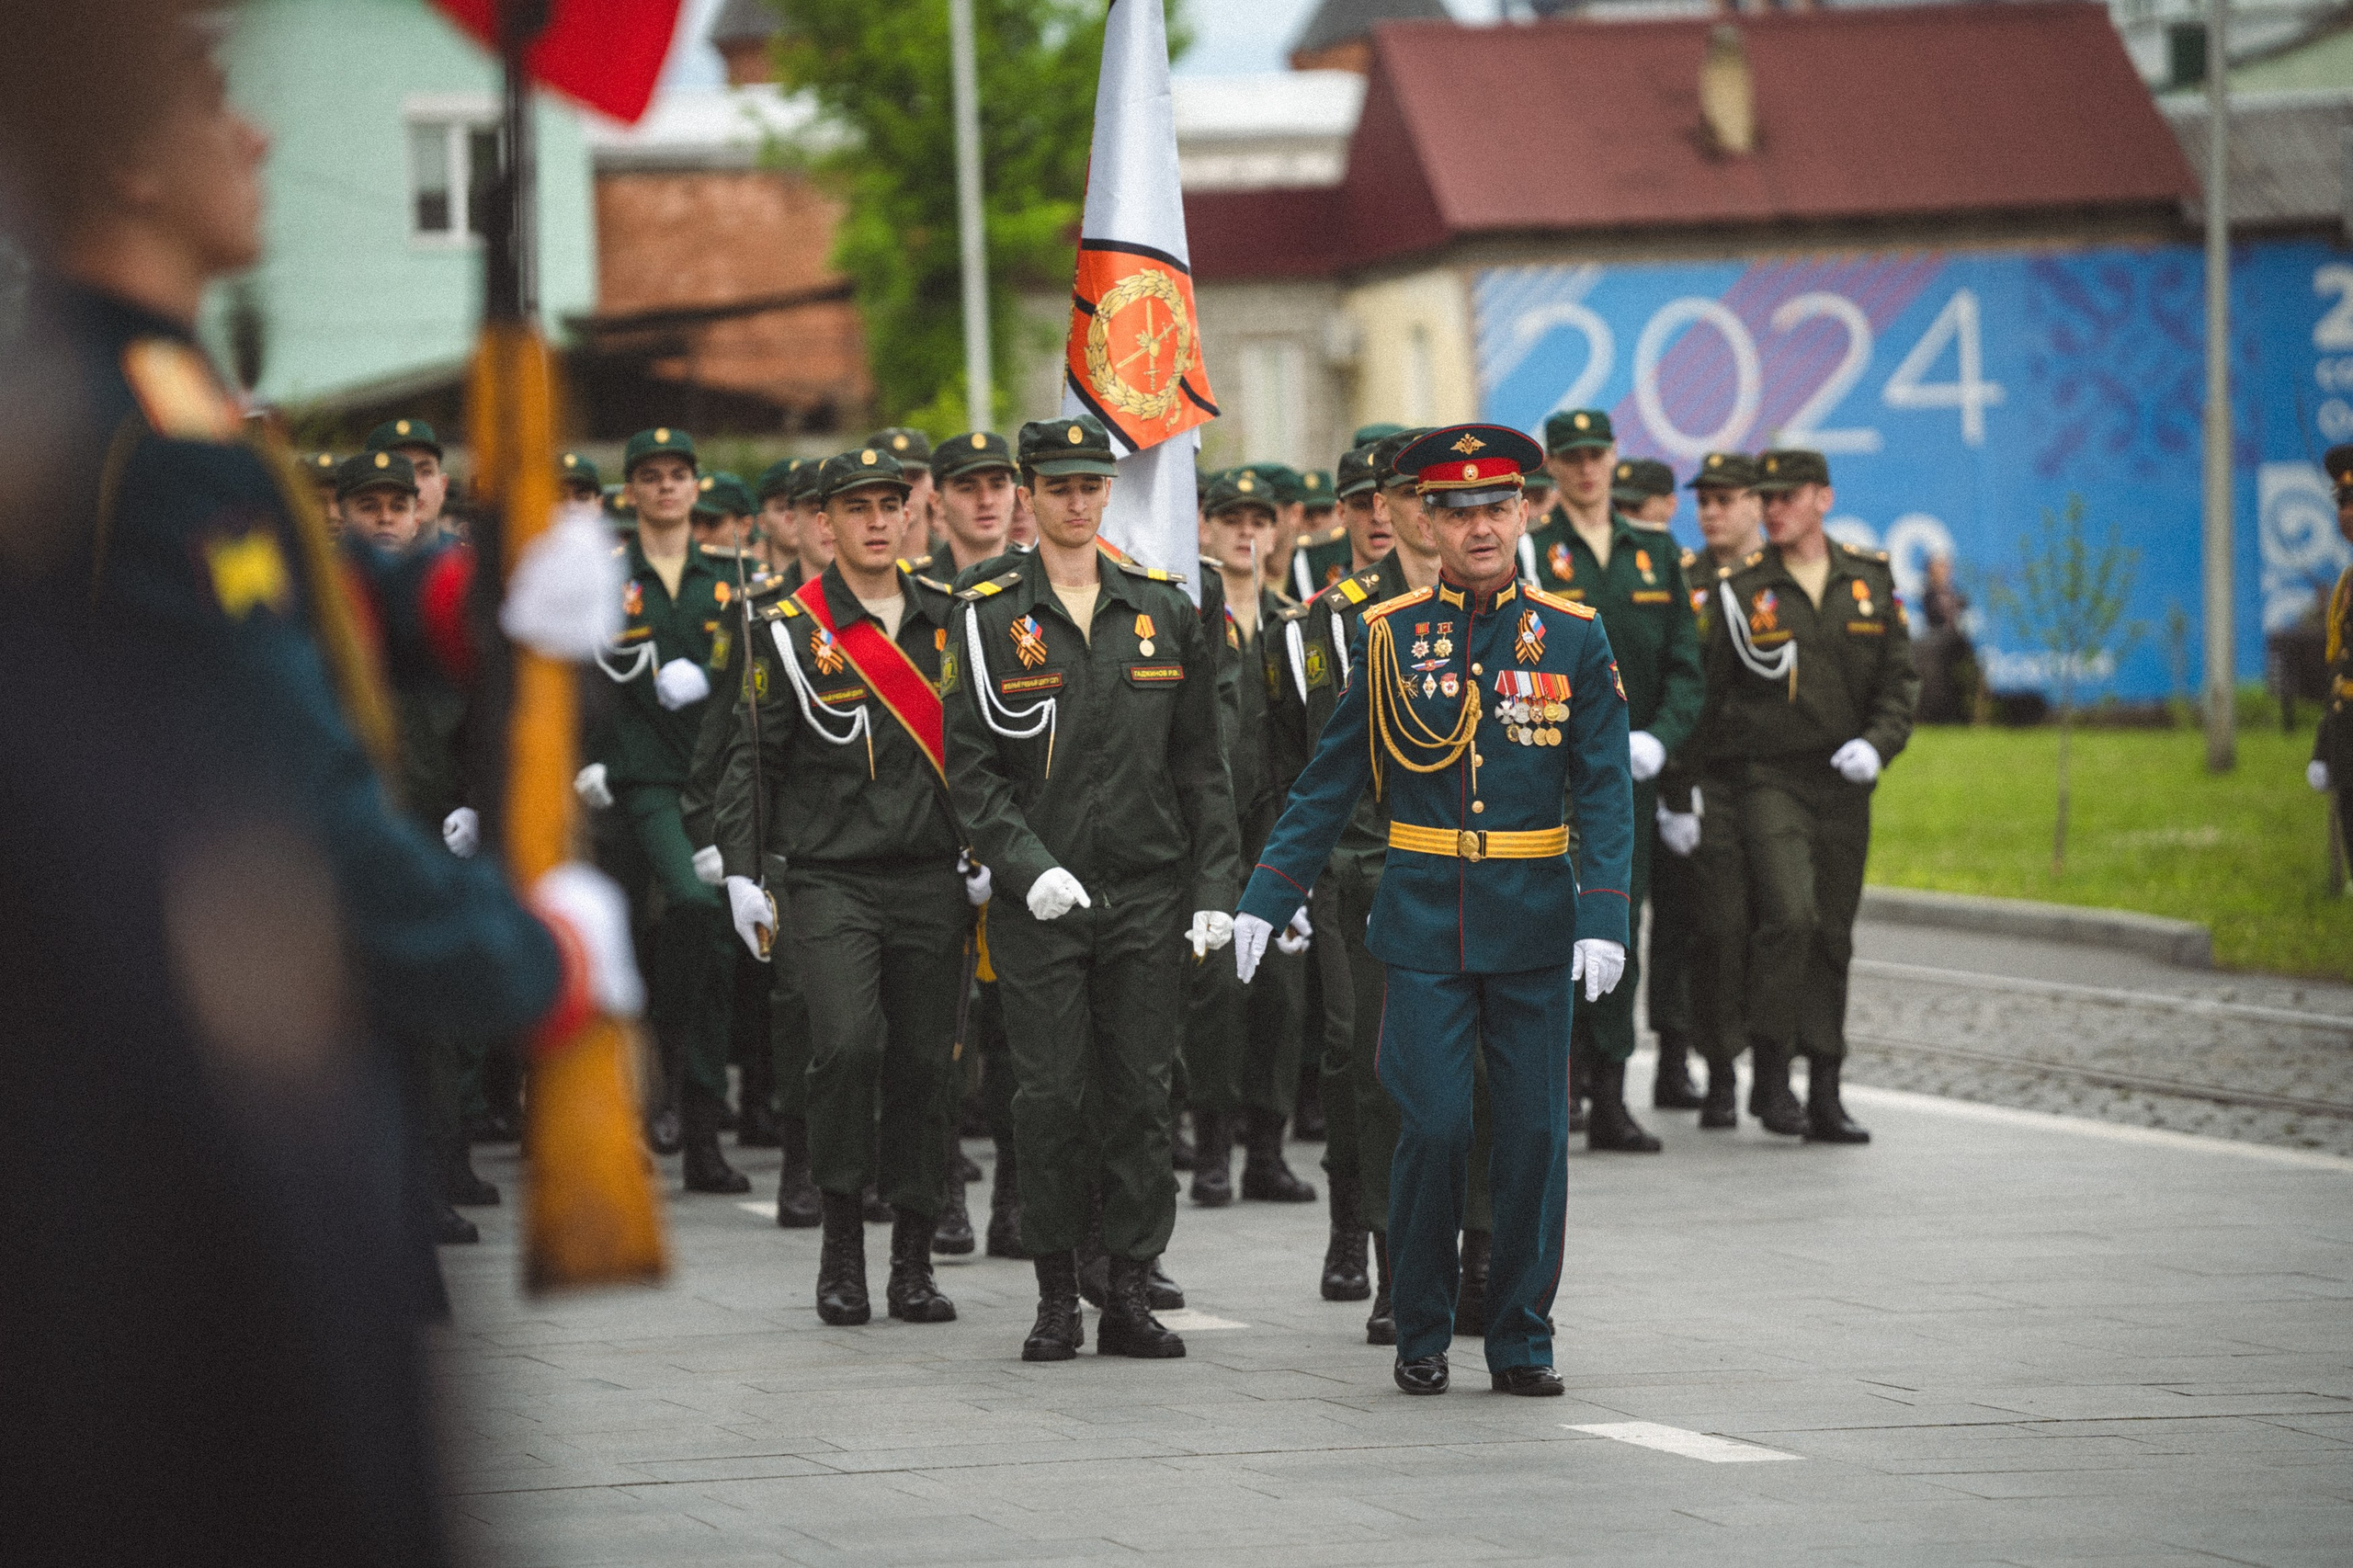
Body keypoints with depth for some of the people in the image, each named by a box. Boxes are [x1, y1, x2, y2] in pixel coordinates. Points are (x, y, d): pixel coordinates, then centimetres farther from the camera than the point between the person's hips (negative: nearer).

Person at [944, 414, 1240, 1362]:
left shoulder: (1162, 609, 8)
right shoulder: (988, 617, 0)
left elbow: (1201, 765, 10)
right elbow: (970, 767, -3)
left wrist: (1214, 887, 3)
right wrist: (1026, 866, -15)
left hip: (1148, 893, 2)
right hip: (1041, 898, -2)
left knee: (1141, 1096, 2)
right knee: (1050, 1096, -2)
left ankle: (1130, 1298, 8)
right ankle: (1056, 1299, 8)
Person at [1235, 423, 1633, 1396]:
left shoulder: (1573, 638, 2)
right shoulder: (1390, 637, 3)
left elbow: (1604, 792, -2)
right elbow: (1331, 782, 6)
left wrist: (1602, 918, -13)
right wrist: (1266, 899, 1)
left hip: (1533, 926, 1)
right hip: (1422, 922, -1)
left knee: (1534, 1134, 2)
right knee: (1434, 1125, -6)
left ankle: (1522, 1339, 13)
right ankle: (1421, 1337, 9)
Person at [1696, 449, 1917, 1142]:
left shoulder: (1869, 579, 8)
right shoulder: (1740, 589, 0)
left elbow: (1899, 680, 8)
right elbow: (1706, 691, 3)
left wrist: (1876, 745, -9)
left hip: (1843, 781, 4)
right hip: (1767, 777, -4)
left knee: (1832, 938, 6)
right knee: (1789, 915, -21)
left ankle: (1824, 1096, 12)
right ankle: (1769, 1072, -8)